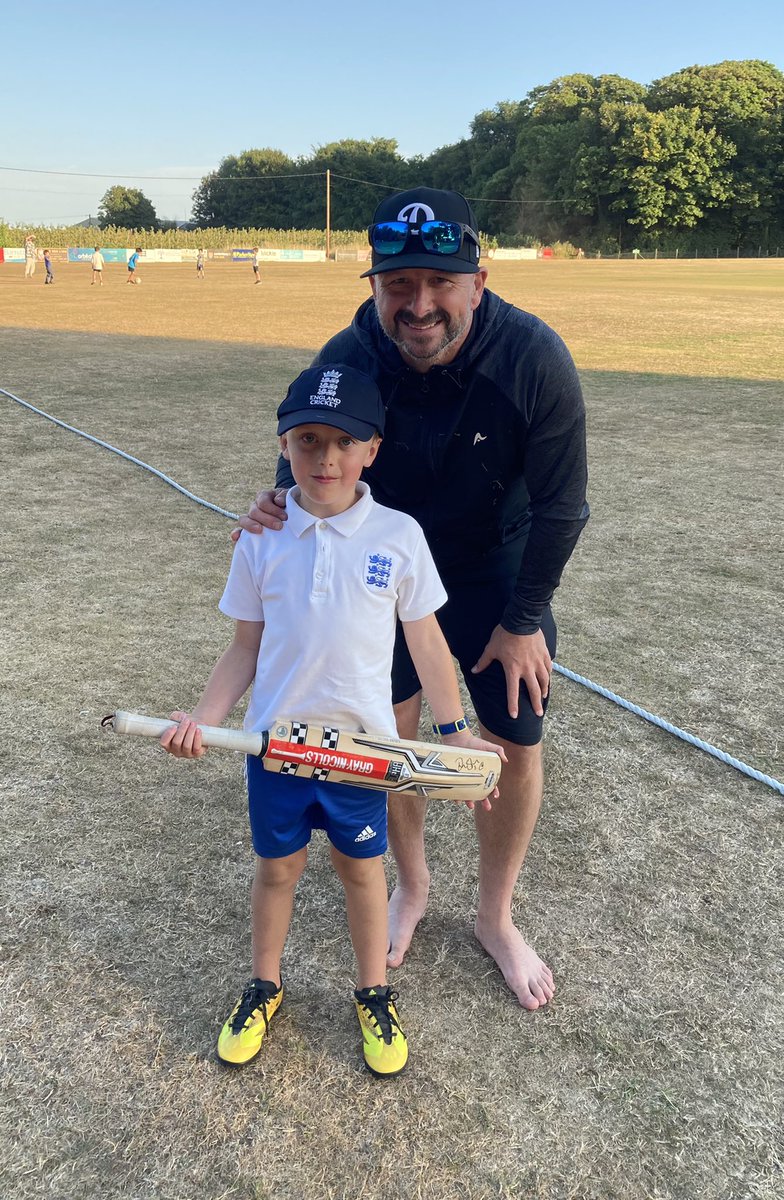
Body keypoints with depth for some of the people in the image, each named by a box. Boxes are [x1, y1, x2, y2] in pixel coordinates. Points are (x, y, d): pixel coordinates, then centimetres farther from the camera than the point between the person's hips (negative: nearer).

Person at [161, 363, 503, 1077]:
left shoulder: (398, 535, -9)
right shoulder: (261, 539, -6)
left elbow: (426, 642, -2)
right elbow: (247, 647, 1)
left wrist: (456, 734, -1)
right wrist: (203, 719, -10)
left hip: (363, 743, -1)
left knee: (361, 865, 17)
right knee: (277, 864, 18)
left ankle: (374, 993, 41)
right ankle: (264, 986, 44)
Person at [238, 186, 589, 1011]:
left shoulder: (533, 359, -28)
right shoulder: (345, 361, -23)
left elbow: (559, 504, -17)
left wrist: (523, 619, -12)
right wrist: (278, 502, -29)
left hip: (496, 571, -1)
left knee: (515, 744, 3)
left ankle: (495, 918, 28)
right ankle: (411, 886, 37)